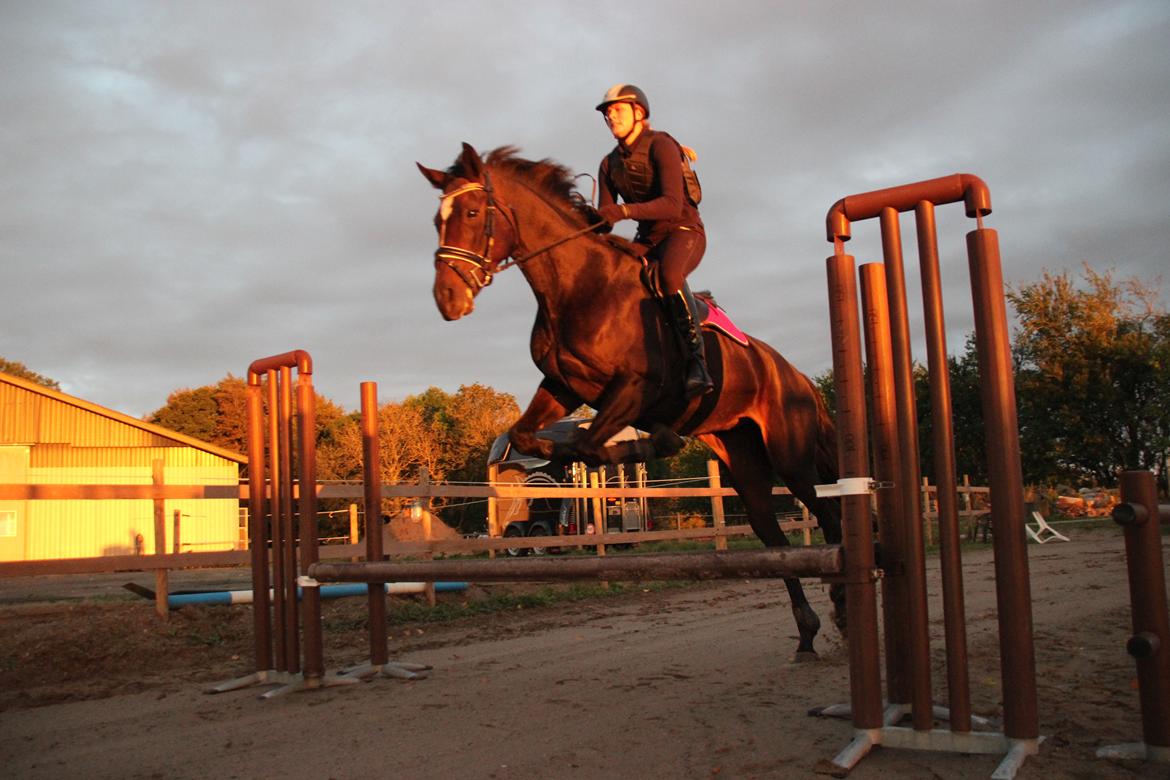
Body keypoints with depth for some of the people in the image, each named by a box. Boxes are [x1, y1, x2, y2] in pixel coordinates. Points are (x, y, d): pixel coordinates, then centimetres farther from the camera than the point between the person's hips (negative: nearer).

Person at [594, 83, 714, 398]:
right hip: (647, 239, 7)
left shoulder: (661, 146, -13)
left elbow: (673, 205, -27)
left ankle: (696, 359, -38)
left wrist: (625, 211, -40)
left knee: (668, 274, -39)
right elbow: (604, 216, 5)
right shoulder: (609, 165, 9)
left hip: (684, 231, -7)